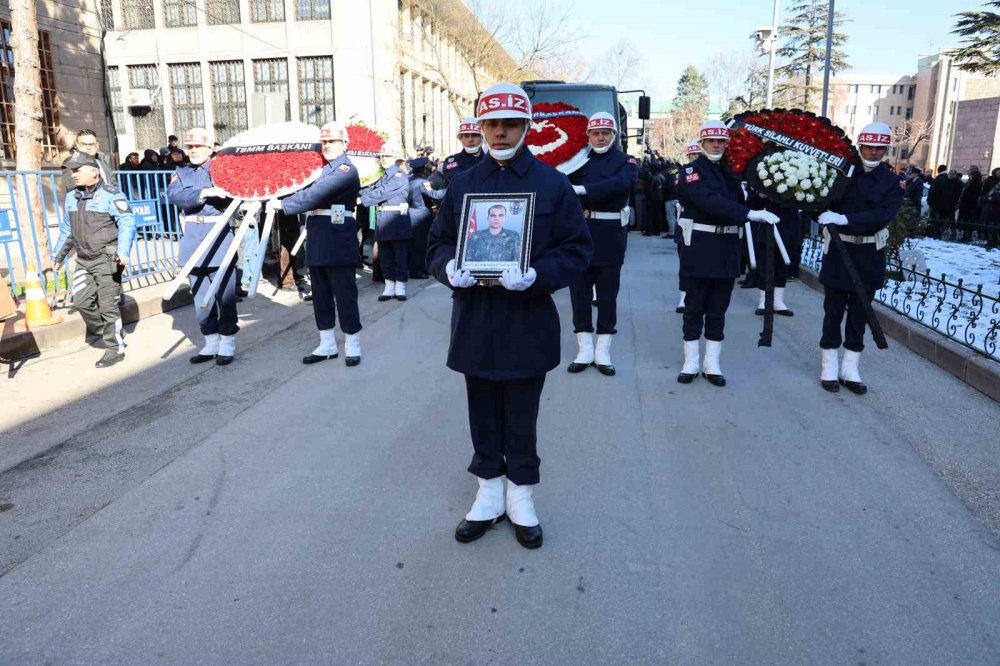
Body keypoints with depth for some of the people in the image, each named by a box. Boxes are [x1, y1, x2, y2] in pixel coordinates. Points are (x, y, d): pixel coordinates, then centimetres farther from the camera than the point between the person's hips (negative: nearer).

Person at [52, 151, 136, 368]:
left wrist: (123, 251, -29)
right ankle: (108, 332, 24)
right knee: (81, 301, 3)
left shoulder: (110, 194, -10)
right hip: (84, 260, 7)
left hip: (106, 259, -7)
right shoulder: (71, 197, 13)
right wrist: (59, 255, 26)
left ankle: (115, 349, 7)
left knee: (108, 305, -3)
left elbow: (127, 223, -18)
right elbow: (66, 229, 23)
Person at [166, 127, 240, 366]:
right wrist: (205, 193, -19)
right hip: (193, 238, 4)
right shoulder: (181, 173, 11)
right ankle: (211, 343, 22)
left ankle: (227, 344, 11)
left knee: (224, 295, -1)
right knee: (201, 298, 10)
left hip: (219, 237, -4)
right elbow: (174, 195, -8)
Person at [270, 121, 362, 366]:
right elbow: (308, 191, 13)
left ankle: (352, 346, 9)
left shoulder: (346, 170, -10)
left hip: (338, 243, -8)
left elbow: (316, 194, -18)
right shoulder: (321, 167, 18)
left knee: (345, 295, -2)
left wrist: (282, 204, -14)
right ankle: (327, 345, 23)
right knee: (321, 296, 13)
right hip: (316, 242, 8)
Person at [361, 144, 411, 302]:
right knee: (385, 257, 9)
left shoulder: (401, 176, -8)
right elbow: (371, 189, 4)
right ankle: (389, 288, 16)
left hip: (397, 221, -7)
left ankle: (400, 288, 8)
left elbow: (383, 193, -17)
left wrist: (362, 199, -16)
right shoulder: (383, 177, 17)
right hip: (383, 221, 7)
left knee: (400, 256, 0)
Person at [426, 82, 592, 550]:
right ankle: (488, 496, 31)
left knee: (521, 419, 10)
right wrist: (449, 268, -12)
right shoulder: (462, 184, 7)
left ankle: (521, 498, 29)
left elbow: (577, 249, -3)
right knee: (484, 416, 13)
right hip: (475, 323, 3)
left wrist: (537, 275, -22)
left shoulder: (552, 183, -1)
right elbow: (438, 243, 11)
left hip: (528, 324, -2)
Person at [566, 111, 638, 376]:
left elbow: (620, 184, -19)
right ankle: (585, 350, 15)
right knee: (579, 292, 4)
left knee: (607, 294, 4)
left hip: (610, 237, -2)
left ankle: (603, 352, 15)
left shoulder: (626, 162, 3)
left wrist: (582, 190, -27)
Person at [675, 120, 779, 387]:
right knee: (695, 307, 2)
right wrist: (750, 214, -29)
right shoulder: (691, 172, -6)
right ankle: (690, 363, 12)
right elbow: (711, 202, -23)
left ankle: (712, 364, 16)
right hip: (700, 247, -5)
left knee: (718, 309, 8)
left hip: (728, 248, 5)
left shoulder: (730, 171, 15)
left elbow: (740, 203, 11)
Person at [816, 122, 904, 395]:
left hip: (869, 256, 1)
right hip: (839, 250, -1)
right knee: (834, 311, 4)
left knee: (859, 313, 9)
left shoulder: (892, 182, -1)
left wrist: (844, 219, -28)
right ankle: (829, 368, 14)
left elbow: (883, 215, -17)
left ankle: (850, 369, 19)